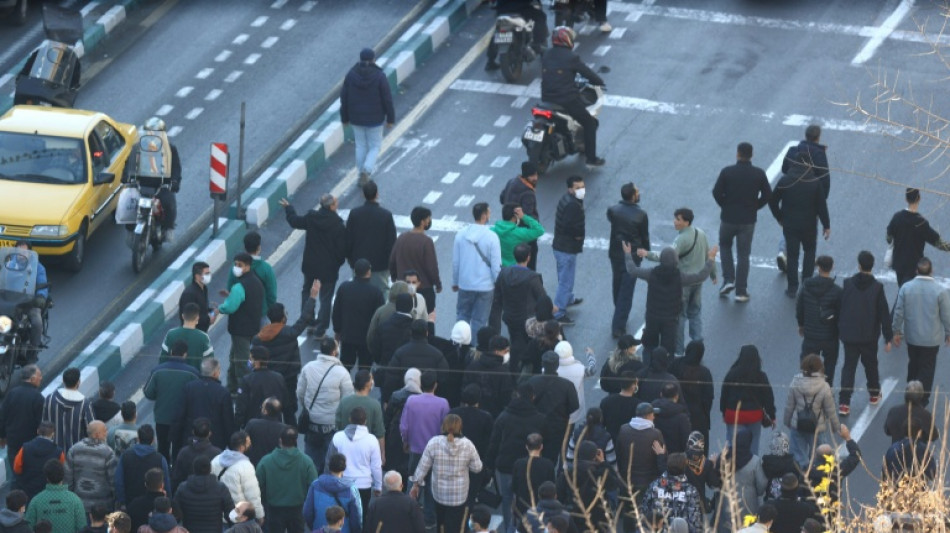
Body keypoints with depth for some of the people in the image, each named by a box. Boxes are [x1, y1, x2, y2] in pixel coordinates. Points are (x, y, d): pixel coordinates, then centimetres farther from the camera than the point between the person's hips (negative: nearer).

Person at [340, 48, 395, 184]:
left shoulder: (351, 74, -10)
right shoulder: (380, 77, -18)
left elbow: (344, 98, -4)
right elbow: (387, 100, -13)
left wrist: (344, 117, 9)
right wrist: (390, 119, 0)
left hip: (356, 117, 3)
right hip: (374, 118, -3)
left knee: (361, 145, 20)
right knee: (374, 147, 12)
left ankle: (363, 173, 29)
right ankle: (367, 171, -10)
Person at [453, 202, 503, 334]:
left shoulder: (461, 234, -5)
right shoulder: (491, 237, -15)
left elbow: (455, 262, 3)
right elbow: (496, 265, -13)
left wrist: (455, 282, 16)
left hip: (465, 285, 3)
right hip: (485, 286, -3)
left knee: (462, 315, 19)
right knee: (480, 321, 7)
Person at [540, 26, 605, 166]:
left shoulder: (546, 56, 6)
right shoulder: (571, 58, -12)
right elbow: (588, 73, -8)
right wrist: (599, 82, 12)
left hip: (547, 100, 6)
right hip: (568, 100, -6)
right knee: (589, 123, 11)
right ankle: (591, 158, 8)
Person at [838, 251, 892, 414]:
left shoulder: (848, 284, -8)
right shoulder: (877, 287, -13)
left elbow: (840, 308, 0)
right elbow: (884, 314, -10)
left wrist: (840, 330, 12)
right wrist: (888, 338, -2)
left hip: (849, 334, 1)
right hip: (870, 335, -1)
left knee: (849, 365, 6)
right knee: (870, 364, 21)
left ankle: (844, 402, -3)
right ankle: (874, 393, 38)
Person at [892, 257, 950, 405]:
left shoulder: (906, 288, -12)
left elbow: (899, 312, -6)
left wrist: (897, 331, 8)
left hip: (912, 336, 3)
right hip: (932, 338, -3)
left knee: (913, 364, 23)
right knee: (927, 368, 11)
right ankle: (922, 399, 14)